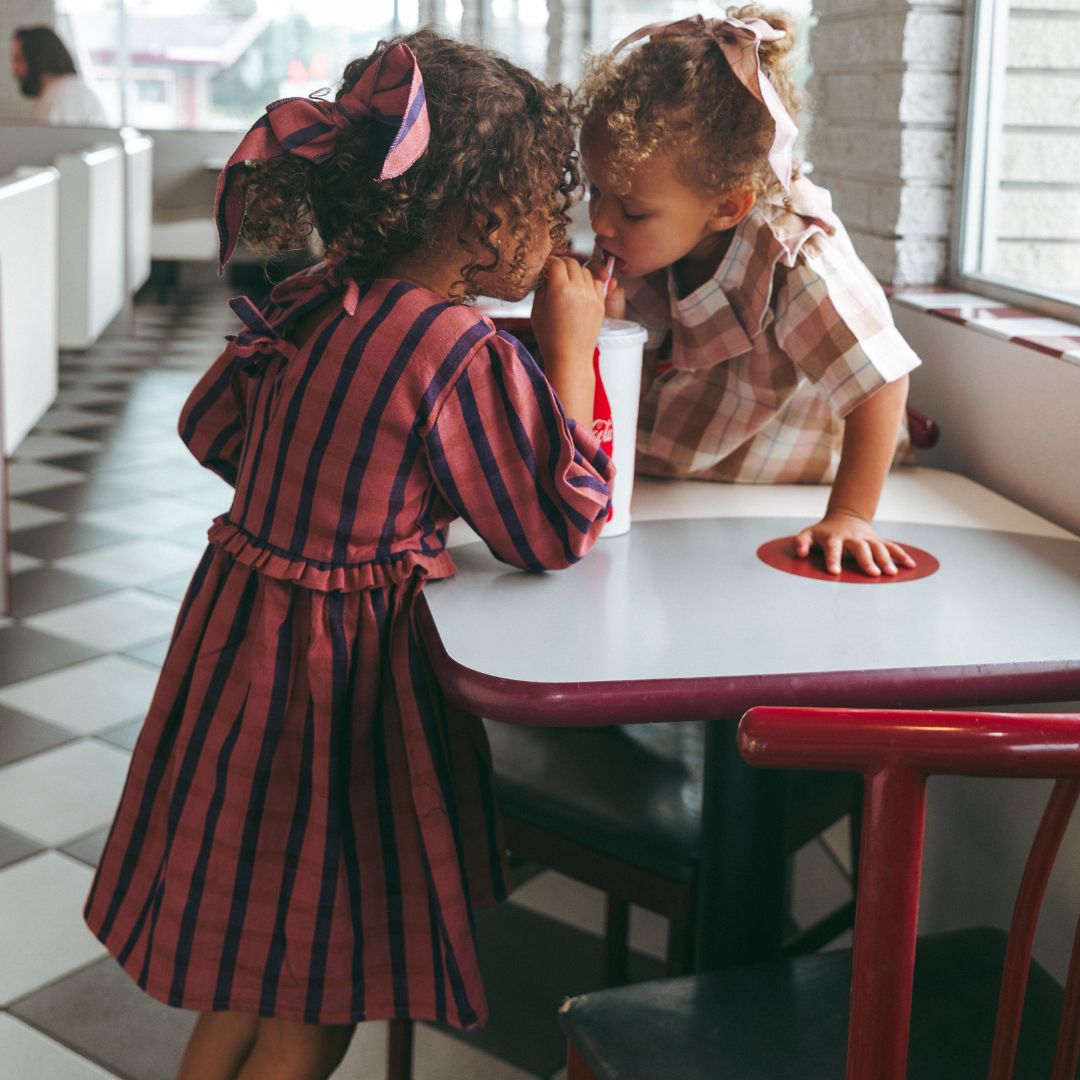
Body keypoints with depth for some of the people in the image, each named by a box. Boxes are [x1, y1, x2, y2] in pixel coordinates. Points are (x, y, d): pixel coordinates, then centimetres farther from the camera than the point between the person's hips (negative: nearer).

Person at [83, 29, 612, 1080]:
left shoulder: (308, 302, 1)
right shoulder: (463, 353, -23)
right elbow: (559, 530, -14)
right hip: (338, 680, -8)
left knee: (244, 973, 25)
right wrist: (570, 350, -10)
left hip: (241, 642, 8)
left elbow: (211, 425, 16)